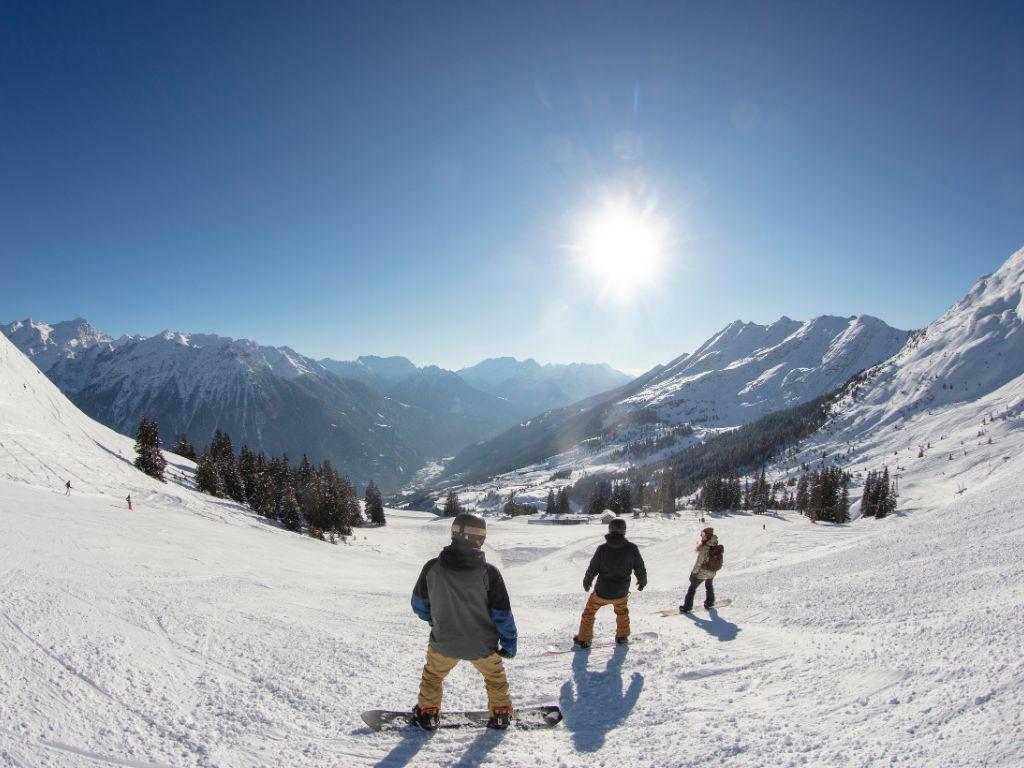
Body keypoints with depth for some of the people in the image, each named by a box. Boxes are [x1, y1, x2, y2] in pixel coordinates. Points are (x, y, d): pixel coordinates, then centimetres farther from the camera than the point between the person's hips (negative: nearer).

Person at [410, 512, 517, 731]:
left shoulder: (432, 568, -16)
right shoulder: (488, 572, -22)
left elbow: (419, 603, 0)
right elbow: (502, 614, -13)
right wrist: (509, 643, 3)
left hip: (443, 643, 1)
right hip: (482, 645, 0)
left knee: (432, 675, 30)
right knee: (495, 676, 29)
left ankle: (428, 714, 41)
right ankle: (501, 713, 40)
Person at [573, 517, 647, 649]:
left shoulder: (602, 549, -18)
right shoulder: (632, 548, -16)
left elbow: (592, 569, -7)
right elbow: (640, 568, -4)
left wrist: (586, 581, 13)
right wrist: (642, 581, 18)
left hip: (602, 592, -1)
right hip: (621, 593, 2)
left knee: (589, 612, 22)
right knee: (622, 611, 33)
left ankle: (583, 639, 28)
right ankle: (622, 636, 41)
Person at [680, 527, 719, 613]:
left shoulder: (703, 548, -29)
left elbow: (699, 562, -23)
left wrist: (693, 573, -13)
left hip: (701, 573, -6)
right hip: (712, 572, 6)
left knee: (692, 588, 10)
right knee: (709, 586, 30)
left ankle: (687, 607, 15)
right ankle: (709, 603, 47)